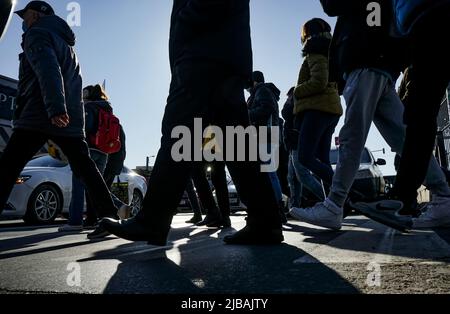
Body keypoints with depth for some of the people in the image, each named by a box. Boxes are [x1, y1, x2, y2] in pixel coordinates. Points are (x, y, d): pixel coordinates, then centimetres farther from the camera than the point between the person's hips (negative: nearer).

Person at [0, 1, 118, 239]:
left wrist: (55, 107, -30)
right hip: (71, 118, 8)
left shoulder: (37, 33, 2)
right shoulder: (65, 43, 30)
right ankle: (109, 216, 1)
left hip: (39, 115, -8)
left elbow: (47, 69, -17)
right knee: (85, 167, 6)